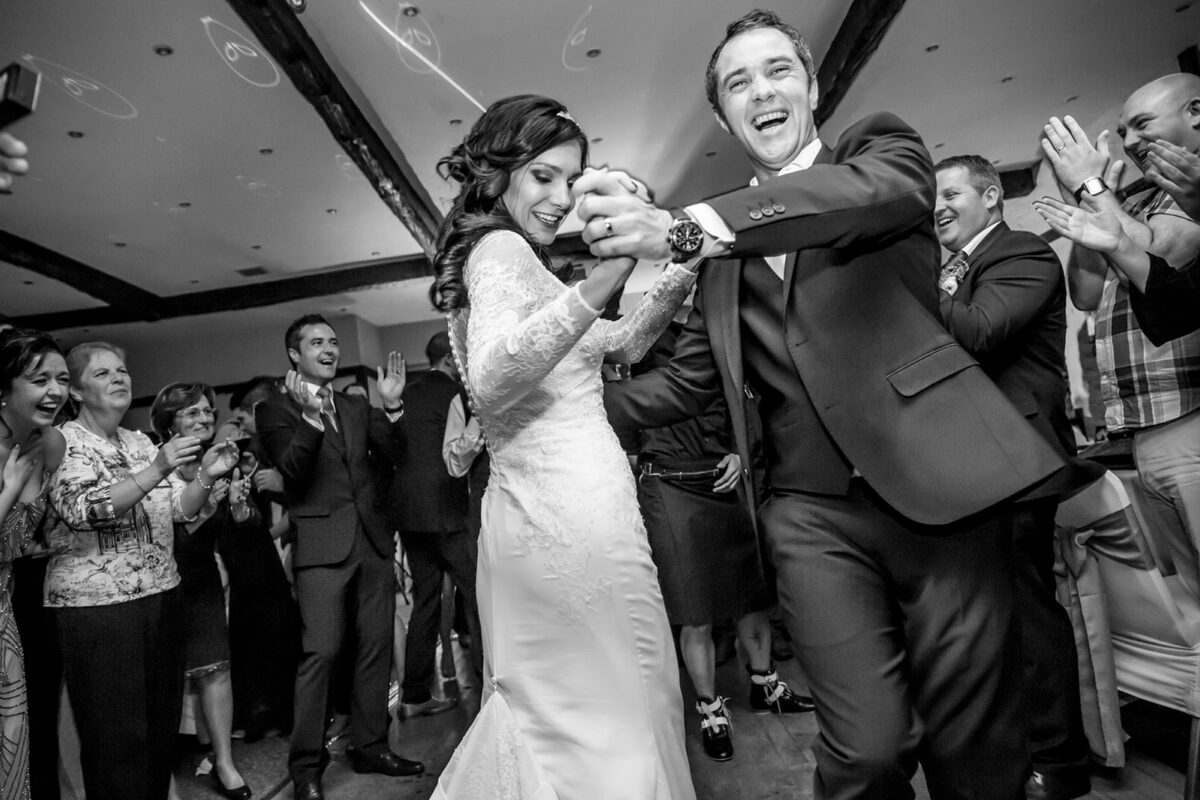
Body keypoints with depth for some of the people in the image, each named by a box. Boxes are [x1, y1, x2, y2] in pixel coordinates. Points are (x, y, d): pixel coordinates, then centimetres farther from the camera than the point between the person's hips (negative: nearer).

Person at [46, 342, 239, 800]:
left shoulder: (140, 442, 12)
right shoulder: (63, 443, -6)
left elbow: (178, 510, 10)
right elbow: (83, 509, -21)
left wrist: (206, 476, -8)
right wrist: (157, 470, -29)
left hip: (161, 597, 6)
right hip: (97, 606, -6)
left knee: (162, 724, 13)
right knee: (117, 736, 4)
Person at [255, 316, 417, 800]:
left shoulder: (357, 408, 16)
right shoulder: (275, 410, 3)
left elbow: (393, 455, 5)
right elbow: (292, 470, -11)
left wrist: (392, 407, -9)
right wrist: (310, 417, -25)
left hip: (372, 540, 5)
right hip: (323, 543, -5)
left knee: (375, 648, 9)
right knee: (321, 652, -7)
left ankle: (369, 746, 23)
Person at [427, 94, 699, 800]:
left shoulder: (497, 253, 23)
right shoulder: (501, 247, -6)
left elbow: (621, 345, 23)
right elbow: (491, 381, -26)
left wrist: (679, 276, 9)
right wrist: (601, 281, -34)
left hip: (528, 507, 10)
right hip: (572, 509, -10)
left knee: (539, 703, 20)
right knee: (617, 714, 3)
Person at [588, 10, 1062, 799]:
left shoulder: (883, 148, 8)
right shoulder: (724, 250, 17)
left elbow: (878, 193, -17)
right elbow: (688, 381, 21)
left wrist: (685, 228, -28)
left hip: (938, 484, -2)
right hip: (812, 512, 2)